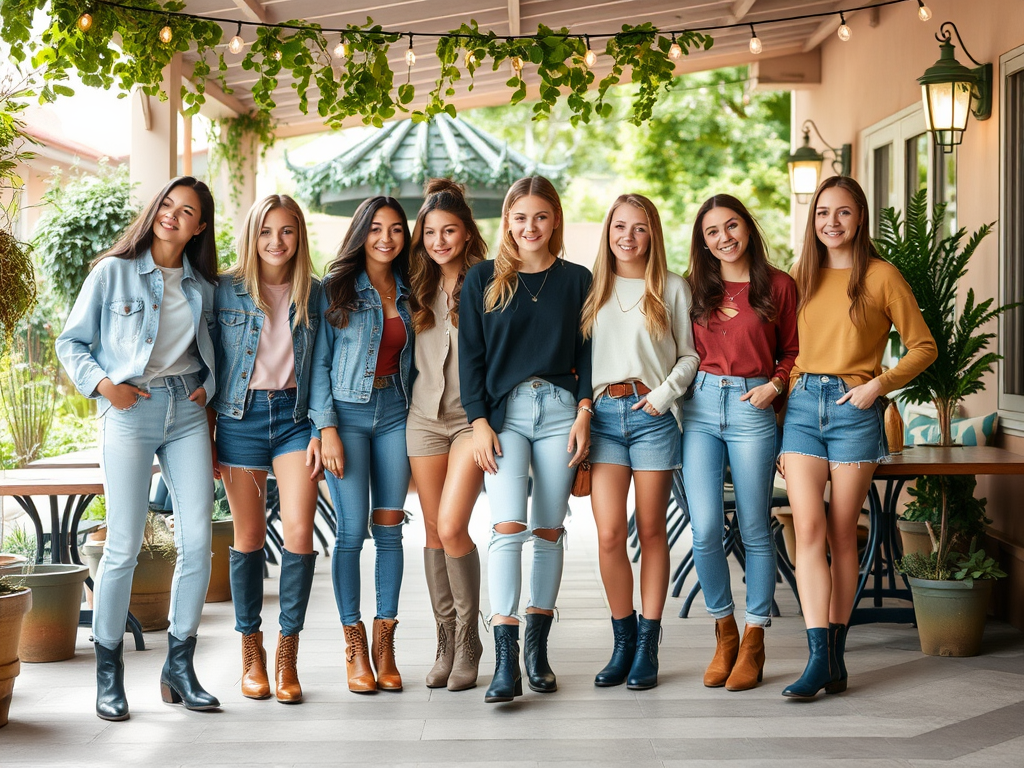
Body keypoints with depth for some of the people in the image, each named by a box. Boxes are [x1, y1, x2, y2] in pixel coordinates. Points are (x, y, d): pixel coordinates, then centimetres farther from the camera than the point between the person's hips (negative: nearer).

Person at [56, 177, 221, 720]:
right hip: (130, 412, -4)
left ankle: (179, 668, 10)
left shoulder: (203, 285, 13)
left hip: (187, 412, 4)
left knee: (198, 541, -3)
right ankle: (108, 674, 8)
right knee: (125, 546, -5)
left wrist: (207, 387, 7)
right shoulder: (114, 272, 1)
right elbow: (71, 342, 4)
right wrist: (103, 384, -10)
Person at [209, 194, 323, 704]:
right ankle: (251, 653, 18)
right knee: (249, 536, 4)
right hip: (240, 416, -1)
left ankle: (287, 656, 0)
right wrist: (205, 436, 0)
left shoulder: (315, 294, 6)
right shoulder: (225, 291, 2)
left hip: (295, 415, 1)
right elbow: (209, 367, 4)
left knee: (299, 530, -12)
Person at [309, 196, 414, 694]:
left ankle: (384, 643, 10)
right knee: (352, 529, -6)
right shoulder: (336, 288, 0)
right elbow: (319, 362, -3)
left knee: (389, 527, 2)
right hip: (347, 412, -4)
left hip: (395, 413, 4)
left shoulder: (408, 292, 12)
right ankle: (354, 645, 4)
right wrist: (327, 428, -11)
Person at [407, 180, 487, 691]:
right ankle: (446, 642, 14)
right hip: (425, 414, 5)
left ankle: (468, 639, 1)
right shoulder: (420, 288, 11)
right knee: (434, 530, 5)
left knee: (452, 527, -14)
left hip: (473, 415, -5)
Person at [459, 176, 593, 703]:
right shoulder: (483, 279, 7)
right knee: (508, 526, -14)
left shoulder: (577, 280, 9)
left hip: (560, 410, 2)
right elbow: (470, 355, 4)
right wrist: (479, 421, -5)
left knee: (549, 530, 4)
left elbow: (587, 353, 10)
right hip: (504, 410, -1)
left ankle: (538, 647, 15)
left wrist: (584, 412, -2)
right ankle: (504, 661, -17)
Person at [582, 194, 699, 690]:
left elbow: (690, 354, 8)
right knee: (609, 533, -6)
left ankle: (647, 647, 9)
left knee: (651, 531, 3)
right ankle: (622, 641, 8)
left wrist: (665, 393, -7)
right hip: (604, 414, 1)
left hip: (652, 415, -1)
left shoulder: (672, 288, 7)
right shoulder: (592, 289, 12)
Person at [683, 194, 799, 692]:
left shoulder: (779, 286, 4)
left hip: (752, 408, -2)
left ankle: (753, 641, 12)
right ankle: (724, 632, 12)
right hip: (701, 406, 2)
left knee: (754, 530, 2)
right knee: (705, 529, -6)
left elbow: (792, 350, 9)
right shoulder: (694, 287, 11)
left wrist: (775, 385, -6)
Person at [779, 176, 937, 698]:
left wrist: (879, 384, -11)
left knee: (841, 534, 1)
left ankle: (836, 653, 11)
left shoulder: (881, 277, 1)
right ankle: (818, 656, -12)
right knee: (808, 528, -10)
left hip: (854, 408, -3)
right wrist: (780, 417, 13)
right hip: (803, 405, 3)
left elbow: (924, 347, 3)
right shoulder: (803, 277, 14)